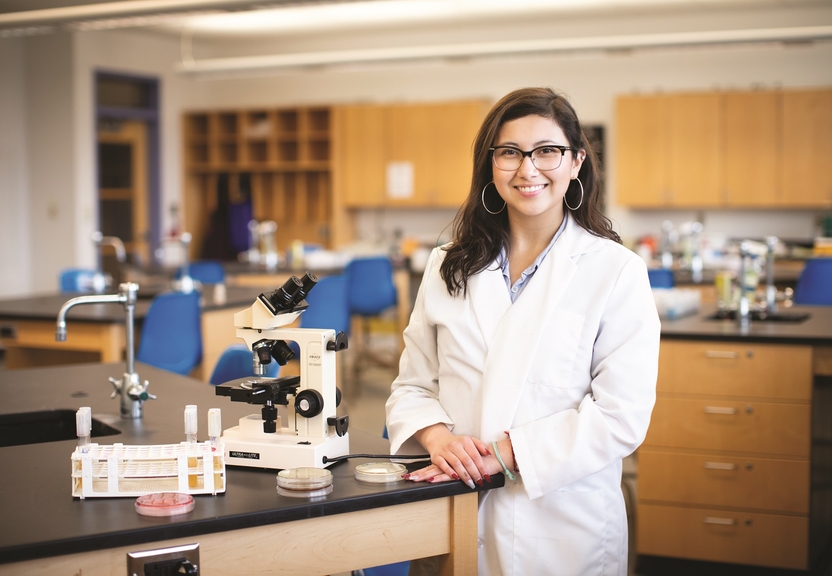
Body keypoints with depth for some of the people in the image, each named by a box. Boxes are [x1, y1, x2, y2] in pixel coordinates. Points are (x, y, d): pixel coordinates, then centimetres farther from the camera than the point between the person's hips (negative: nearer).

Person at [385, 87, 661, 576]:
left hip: (563, 526, -3)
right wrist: (438, 437, -14)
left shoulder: (616, 270, -6)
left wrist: (502, 454, -19)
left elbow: (622, 415, -13)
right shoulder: (450, 268, 6)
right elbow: (412, 385, 7)